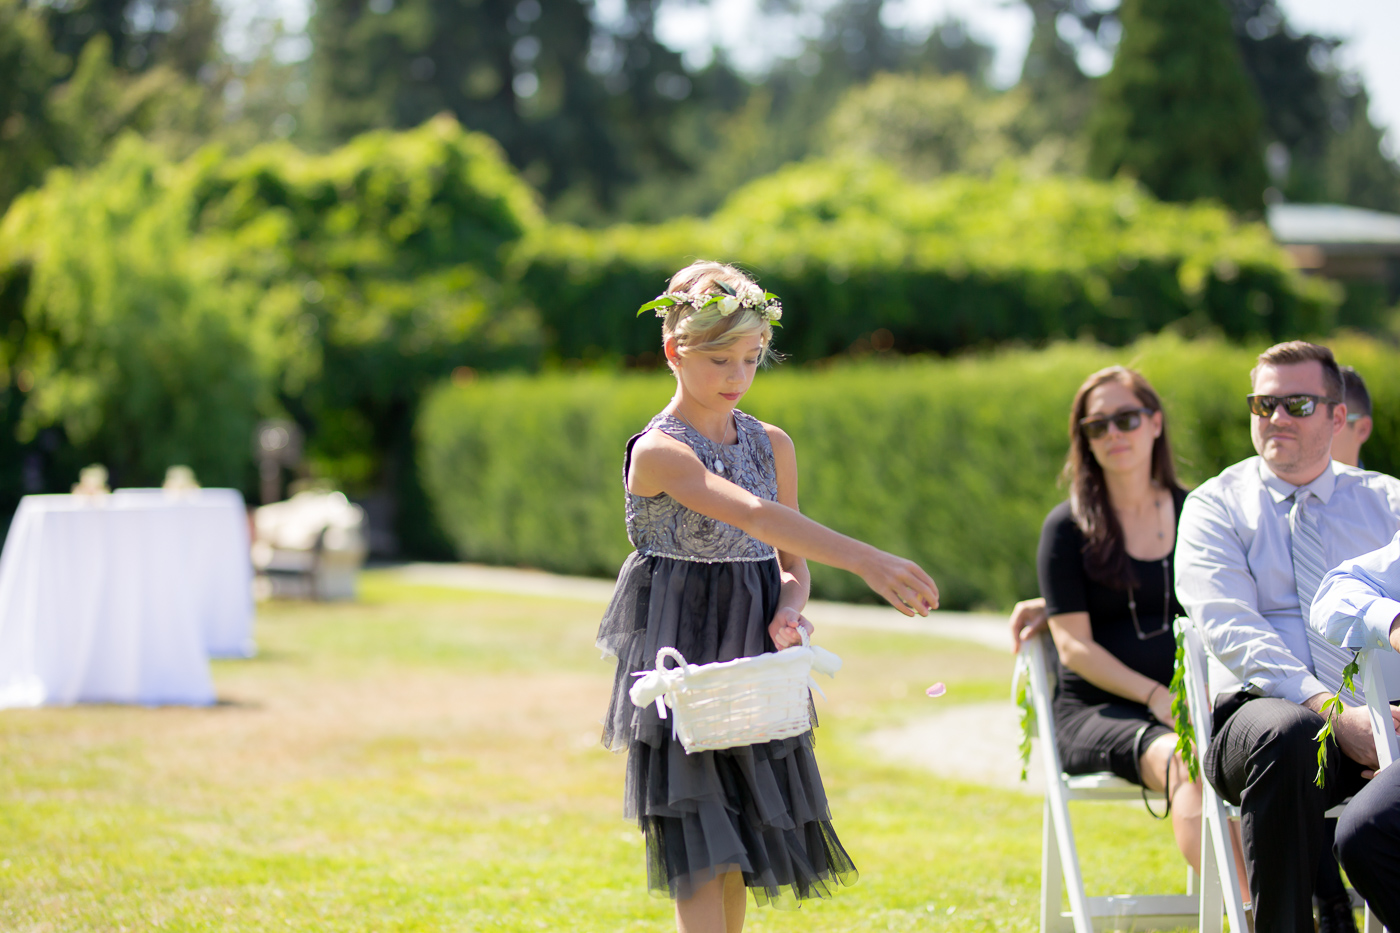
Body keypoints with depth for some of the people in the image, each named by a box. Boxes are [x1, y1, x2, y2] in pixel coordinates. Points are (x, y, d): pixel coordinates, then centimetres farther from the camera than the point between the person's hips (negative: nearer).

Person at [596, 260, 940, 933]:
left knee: (738, 847, 9)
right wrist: (865, 562, -41)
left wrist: (787, 612, -12)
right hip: (682, 659, -6)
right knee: (700, 853, -9)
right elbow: (754, 515, -31)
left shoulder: (772, 446, 8)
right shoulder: (658, 452, -15)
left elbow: (791, 566, 12)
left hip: (753, 656, 6)